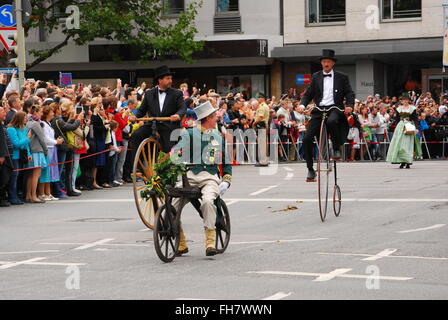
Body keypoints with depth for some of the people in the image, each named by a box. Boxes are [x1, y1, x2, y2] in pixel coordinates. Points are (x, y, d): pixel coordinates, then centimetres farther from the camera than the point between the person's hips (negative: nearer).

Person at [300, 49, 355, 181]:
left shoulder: (341, 77, 11)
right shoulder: (316, 77, 16)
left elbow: (349, 93, 6)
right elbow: (308, 94, 14)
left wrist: (349, 105, -14)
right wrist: (303, 105, -6)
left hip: (334, 108, -3)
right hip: (319, 110, 3)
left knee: (331, 121, -40)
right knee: (307, 139, -12)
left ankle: (337, 149, -16)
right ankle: (310, 170, 0)